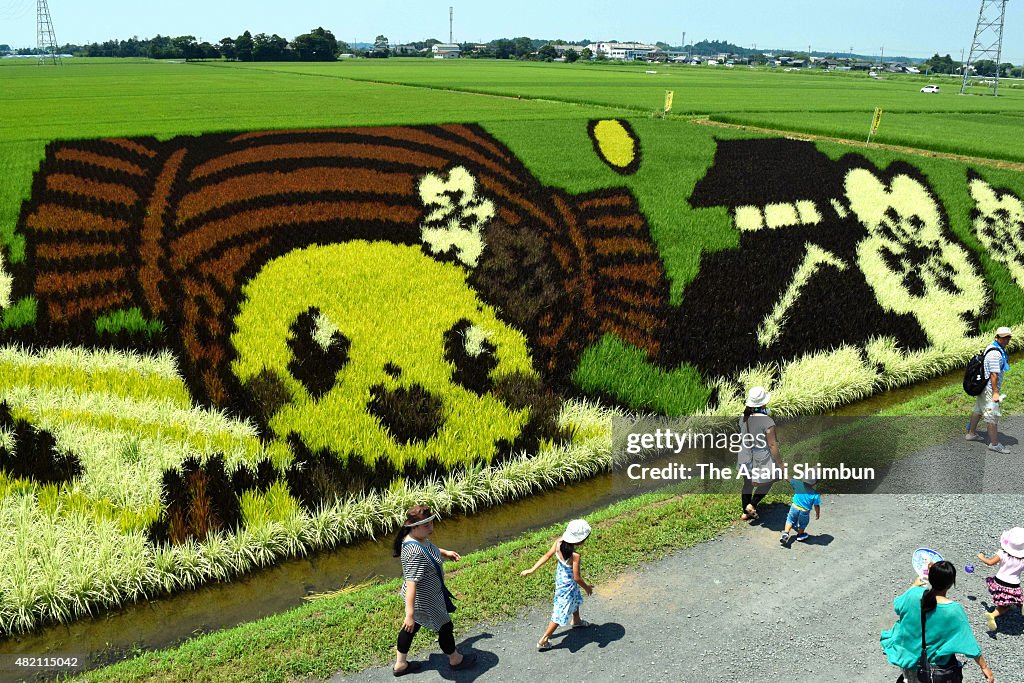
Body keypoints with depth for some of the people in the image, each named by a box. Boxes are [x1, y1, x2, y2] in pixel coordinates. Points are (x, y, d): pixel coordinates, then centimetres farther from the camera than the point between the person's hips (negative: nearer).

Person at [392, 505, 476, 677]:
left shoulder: (418, 538, -8)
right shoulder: (415, 552, -38)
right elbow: (411, 583, -42)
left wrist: (445, 552, 15)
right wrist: (410, 613, -43)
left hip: (420, 596, 9)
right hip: (425, 602, -9)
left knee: (412, 627, 26)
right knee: (445, 627, 17)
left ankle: (400, 664, 44)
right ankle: (455, 660, 43)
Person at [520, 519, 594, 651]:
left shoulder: (559, 542, -20)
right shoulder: (575, 555, -37)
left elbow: (547, 555, -11)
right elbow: (577, 578, -28)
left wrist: (532, 569, -4)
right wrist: (587, 587, -9)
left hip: (560, 576, 8)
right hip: (568, 584, -8)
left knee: (576, 598, 34)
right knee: (561, 612, 9)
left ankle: (577, 621, 60)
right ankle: (543, 640, 17)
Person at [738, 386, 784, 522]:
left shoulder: (744, 418, -7)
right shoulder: (767, 422, -26)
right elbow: (772, 445, -19)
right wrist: (779, 462, -7)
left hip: (745, 458, 6)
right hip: (761, 460, -6)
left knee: (748, 484, 21)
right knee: (766, 482, 21)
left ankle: (745, 512, 34)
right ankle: (752, 505, 15)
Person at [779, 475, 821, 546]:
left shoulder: (798, 485, -13)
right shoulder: (815, 494, -16)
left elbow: (789, 480, -1)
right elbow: (816, 506, -10)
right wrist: (817, 514, 9)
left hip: (794, 507, 1)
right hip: (804, 511, -1)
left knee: (790, 520, 23)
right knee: (803, 523, 26)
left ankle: (786, 533, 8)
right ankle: (800, 535, 45)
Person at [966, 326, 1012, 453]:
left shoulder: (995, 349, 10)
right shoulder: (995, 354, -23)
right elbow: (994, 374, -24)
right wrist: (995, 392, -23)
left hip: (983, 385, 11)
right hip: (989, 388, -11)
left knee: (978, 411, 21)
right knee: (993, 416, -5)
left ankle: (971, 433, 34)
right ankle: (994, 444, 0)